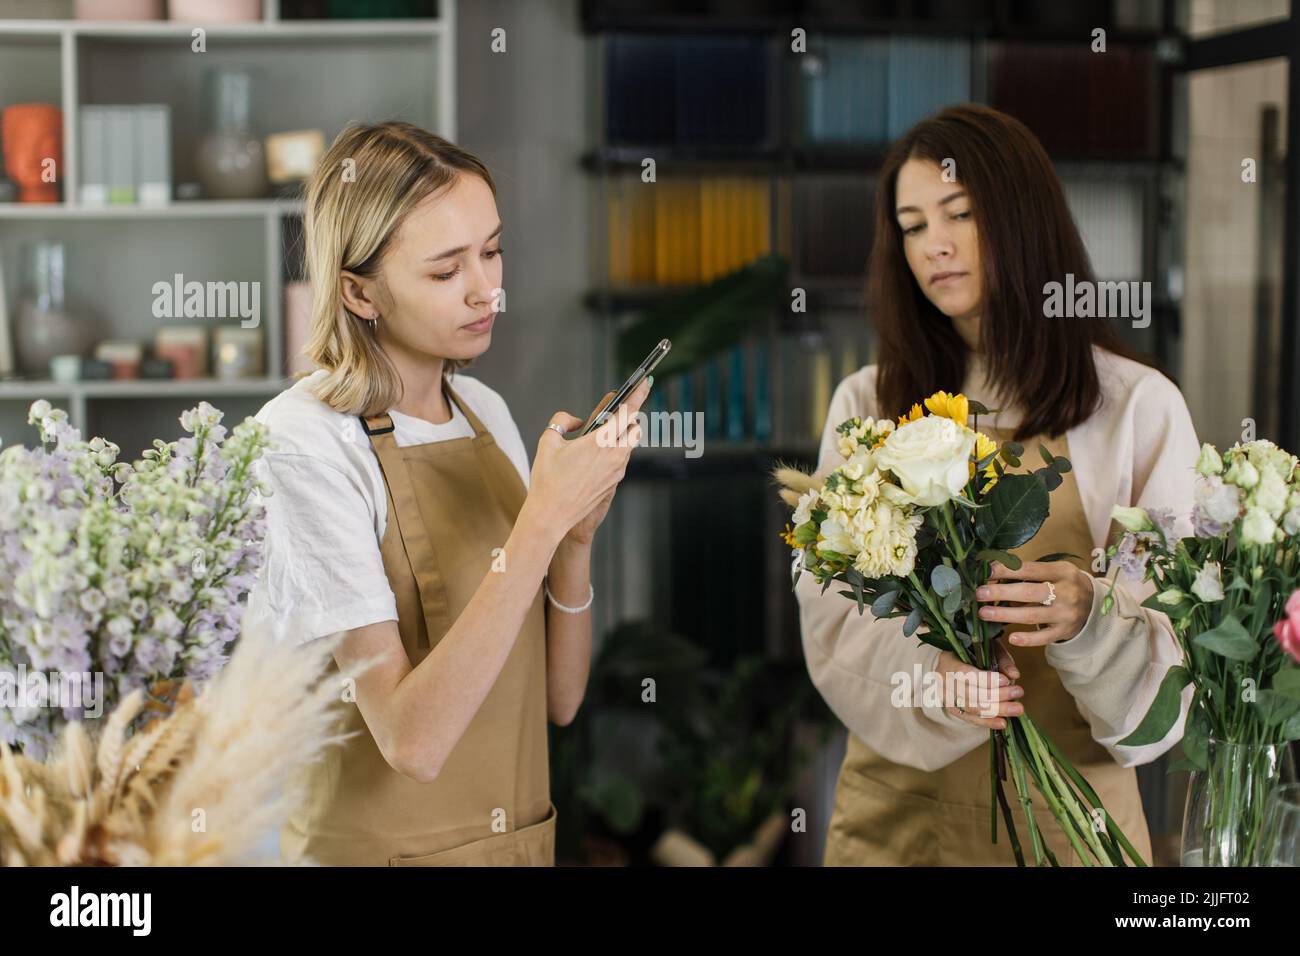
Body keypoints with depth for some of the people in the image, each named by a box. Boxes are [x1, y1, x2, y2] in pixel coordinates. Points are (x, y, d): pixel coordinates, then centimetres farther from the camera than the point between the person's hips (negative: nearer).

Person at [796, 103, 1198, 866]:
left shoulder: (1138, 408, -4)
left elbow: (1174, 638, -5)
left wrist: (1088, 617, -27)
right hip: (897, 806, 2)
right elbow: (830, 612, -3)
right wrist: (928, 669, -23)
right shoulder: (868, 405, 4)